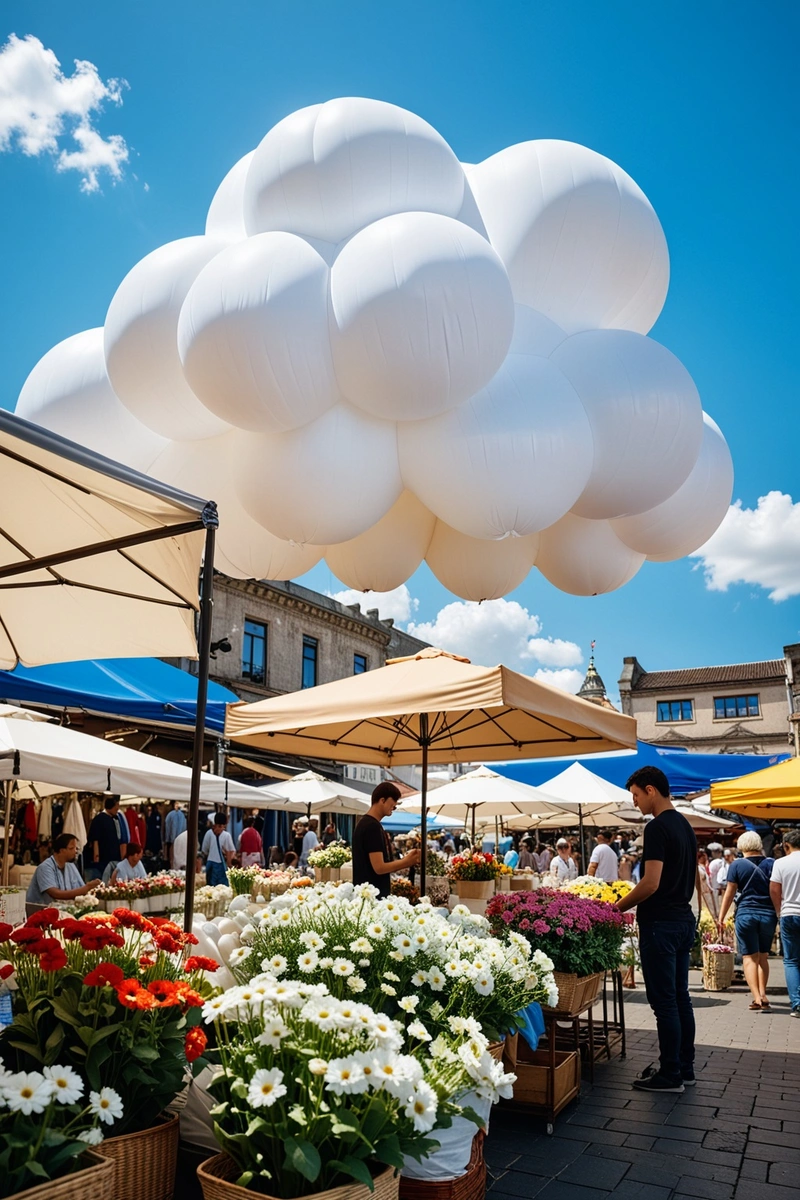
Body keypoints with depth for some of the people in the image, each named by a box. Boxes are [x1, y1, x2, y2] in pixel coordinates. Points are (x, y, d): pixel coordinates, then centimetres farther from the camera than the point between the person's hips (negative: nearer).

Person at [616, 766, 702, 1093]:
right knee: (680, 996, 15)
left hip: (660, 923, -9)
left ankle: (670, 1075, 6)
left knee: (664, 1000, -1)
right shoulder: (685, 825, 12)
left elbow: (651, 883, -22)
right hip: (683, 919, 10)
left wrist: (618, 907, -11)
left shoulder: (657, 827, -17)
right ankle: (685, 1067, 23)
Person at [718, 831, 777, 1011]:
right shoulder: (771, 864, 2)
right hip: (768, 914, 3)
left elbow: (729, 893, -3)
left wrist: (721, 918, 4)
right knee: (762, 956, 18)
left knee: (749, 957, 1)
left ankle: (757, 999, -8)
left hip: (745, 914, -3)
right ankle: (762, 995, 12)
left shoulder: (737, 865, -3)